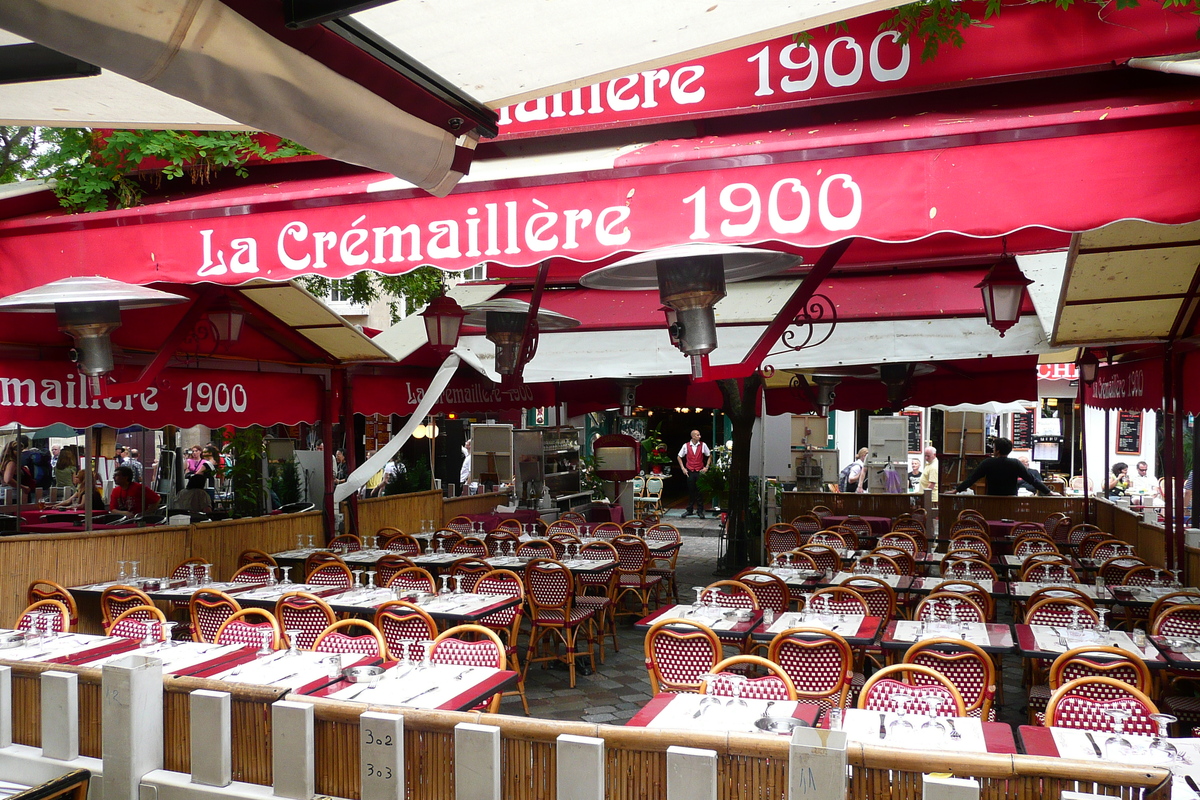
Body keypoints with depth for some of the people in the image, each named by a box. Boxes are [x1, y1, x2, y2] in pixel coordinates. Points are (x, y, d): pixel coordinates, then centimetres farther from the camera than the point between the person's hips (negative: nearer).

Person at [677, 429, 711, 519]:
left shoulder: (703, 445, -1)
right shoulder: (686, 446, -1)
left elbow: (709, 456, 10)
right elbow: (679, 457, 10)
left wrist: (706, 467, 3)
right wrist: (683, 468, 4)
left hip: (700, 471, 0)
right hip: (690, 472, 0)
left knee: (700, 491, 0)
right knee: (690, 491, 6)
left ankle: (700, 511, 10)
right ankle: (689, 510, 18)